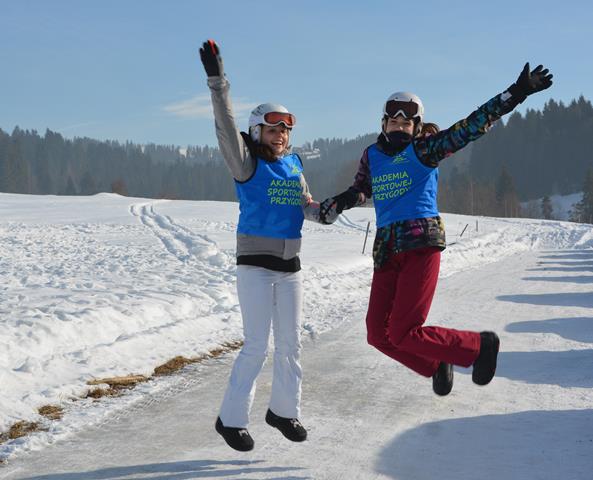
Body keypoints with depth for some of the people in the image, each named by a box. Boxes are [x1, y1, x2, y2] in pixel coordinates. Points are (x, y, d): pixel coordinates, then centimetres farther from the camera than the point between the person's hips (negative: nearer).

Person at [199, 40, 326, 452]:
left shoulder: (294, 164, 8)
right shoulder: (248, 164, -8)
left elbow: (306, 204, 17)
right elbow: (227, 128, -23)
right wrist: (217, 81, -34)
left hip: (290, 266, 6)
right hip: (255, 265, -6)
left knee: (290, 343, 12)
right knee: (257, 346, -8)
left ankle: (284, 410, 28)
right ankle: (231, 418, 5)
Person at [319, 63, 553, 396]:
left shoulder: (424, 149, 0)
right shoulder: (372, 155, 15)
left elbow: (473, 126, -6)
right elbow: (360, 191, 32)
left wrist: (516, 94, -12)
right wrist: (335, 205, 12)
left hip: (421, 246, -6)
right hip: (386, 250, 6)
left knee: (403, 334, -12)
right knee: (378, 335, 3)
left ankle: (480, 346, 9)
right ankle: (437, 365, 27)